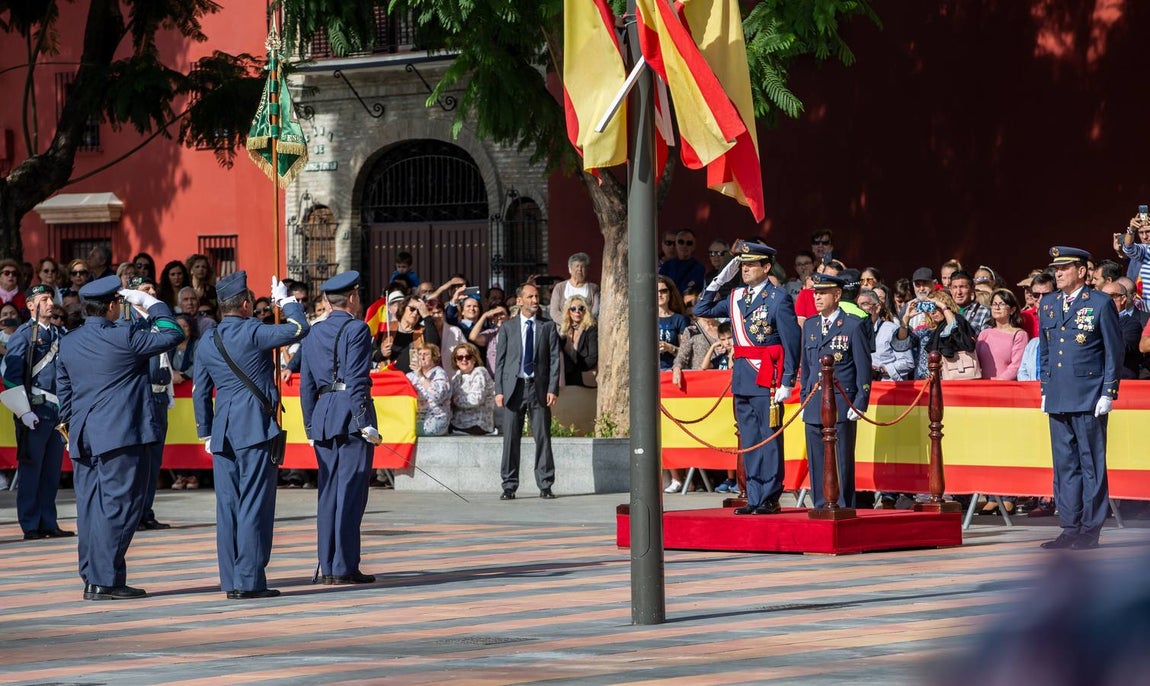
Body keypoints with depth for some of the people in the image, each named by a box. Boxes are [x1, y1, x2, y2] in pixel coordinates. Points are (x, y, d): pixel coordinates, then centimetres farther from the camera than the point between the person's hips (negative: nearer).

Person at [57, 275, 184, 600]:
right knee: (117, 507, -4)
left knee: (91, 508, 10)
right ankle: (105, 580, -8)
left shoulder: (67, 343, 9)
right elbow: (172, 334, -4)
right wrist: (150, 303, 6)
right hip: (120, 436, -7)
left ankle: (91, 579, 14)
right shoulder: (124, 337, -11)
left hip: (82, 438, 7)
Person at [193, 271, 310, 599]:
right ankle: (249, 581, -6)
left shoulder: (207, 343, 10)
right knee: (254, 506, -4)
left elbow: (200, 393, 14)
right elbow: (299, 328, -11)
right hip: (255, 429, -6)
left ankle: (231, 582, 9)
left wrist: (206, 433, 22)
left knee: (227, 506, 8)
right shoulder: (253, 333, -10)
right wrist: (286, 300, 6)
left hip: (222, 433, 6)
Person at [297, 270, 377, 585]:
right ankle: (345, 568, -6)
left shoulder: (313, 334, 14)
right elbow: (357, 379, -14)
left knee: (328, 493, 9)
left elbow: (306, 384, 14)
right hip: (351, 414, -6)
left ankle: (328, 568, 10)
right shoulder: (357, 329, -5)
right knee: (351, 492, -5)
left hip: (323, 416, 6)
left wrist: (311, 427, 18)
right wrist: (365, 422, -14)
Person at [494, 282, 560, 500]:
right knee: (511, 439, 1)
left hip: (539, 387, 0)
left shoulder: (548, 327, 8)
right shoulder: (507, 327, 8)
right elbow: (500, 360, 6)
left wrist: (552, 389, -6)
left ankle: (545, 486, 5)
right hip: (514, 387, 0)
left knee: (543, 437, 0)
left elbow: (554, 359, 5)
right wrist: (498, 390, -3)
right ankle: (509, 486, 6)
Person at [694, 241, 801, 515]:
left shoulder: (779, 298, -7)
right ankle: (754, 499, 14)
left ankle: (770, 499, 0)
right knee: (749, 441, 9)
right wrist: (719, 281, 8)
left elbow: (791, 343, -10)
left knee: (769, 439, -3)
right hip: (742, 379, 7)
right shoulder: (736, 298, 12)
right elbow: (702, 310, 18)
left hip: (767, 380, -7)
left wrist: (787, 383, -15)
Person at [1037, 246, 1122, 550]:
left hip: (1089, 399, -6)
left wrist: (1108, 393, -7)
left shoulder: (1100, 304, -3)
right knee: (1064, 465, 7)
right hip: (1058, 398, 6)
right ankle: (1070, 527, 12)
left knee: (1092, 464, -1)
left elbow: (1114, 352, -3)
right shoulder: (1047, 305, 13)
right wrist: (1045, 389, 14)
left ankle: (1090, 529, 3)